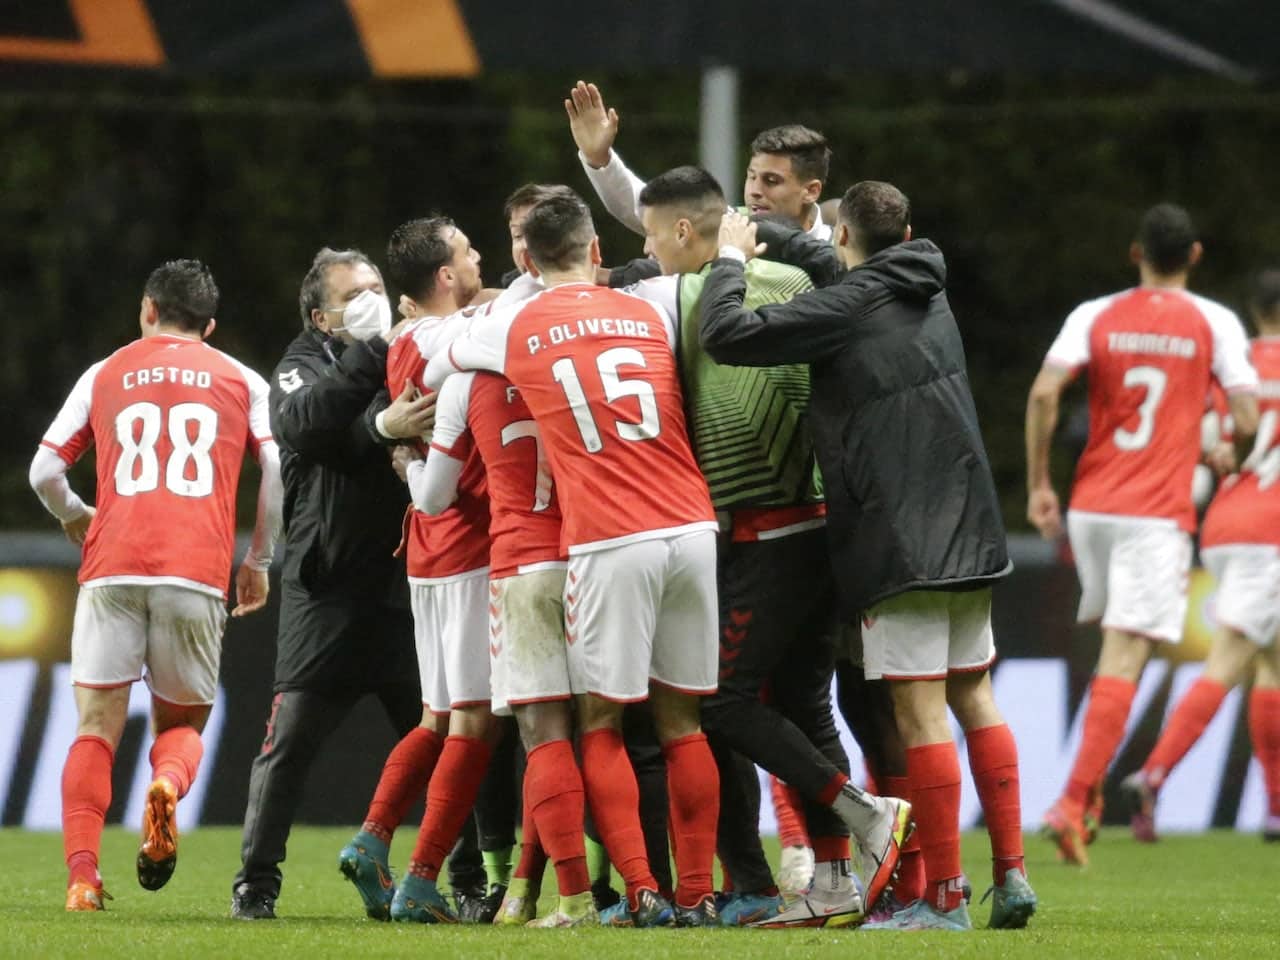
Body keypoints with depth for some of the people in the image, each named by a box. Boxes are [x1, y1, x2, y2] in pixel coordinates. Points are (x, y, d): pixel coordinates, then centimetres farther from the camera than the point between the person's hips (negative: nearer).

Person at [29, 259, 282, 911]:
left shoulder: (105, 375, 17)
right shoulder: (240, 381, 16)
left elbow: (44, 472, 14)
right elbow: (277, 470, 5)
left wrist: (75, 519, 35)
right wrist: (259, 559, 17)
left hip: (112, 571, 0)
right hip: (197, 573, 0)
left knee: (97, 727, 3)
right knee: (181, 723, 14)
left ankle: (82, 877, -14)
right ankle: (168, 785, -22)